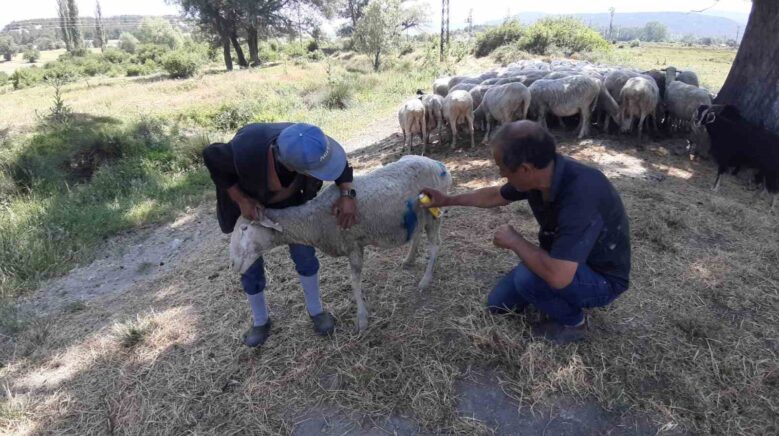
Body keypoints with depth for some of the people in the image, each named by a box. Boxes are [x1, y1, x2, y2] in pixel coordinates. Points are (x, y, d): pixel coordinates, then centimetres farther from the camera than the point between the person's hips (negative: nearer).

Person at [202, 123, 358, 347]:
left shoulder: (309, 144, -37)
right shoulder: (245, 151, -45)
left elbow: (337, 159, -17)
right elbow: (211, 157, -24)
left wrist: (347, 194, -34)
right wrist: (241, 199, -27)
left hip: (288, 200, 2)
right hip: (248, 204, -2)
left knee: (304, 252, 8)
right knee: (250, 264, 9)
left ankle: (315, 310, 33)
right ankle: (260, 321, 34)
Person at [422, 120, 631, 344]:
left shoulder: (581, 193, -41)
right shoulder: (540, 173, -16)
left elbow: (557, 276, -46)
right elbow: (495, 196, 6)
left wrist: (514, 240, -28)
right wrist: (448, 200, 11)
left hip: (602, 278, -7)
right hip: (562, 260, 7)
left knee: (528, 277, -33)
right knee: (499, 303, 6)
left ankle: (573, 322, -4)